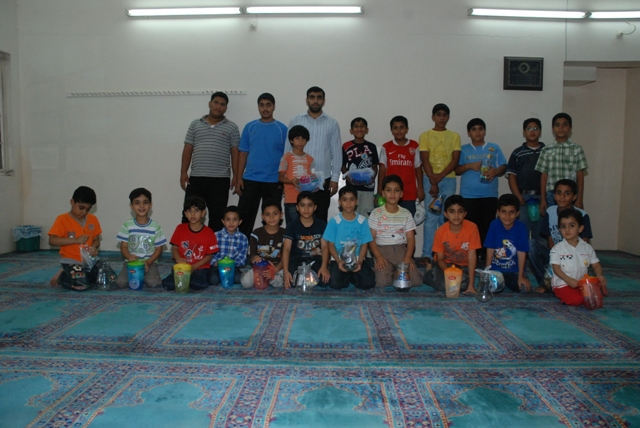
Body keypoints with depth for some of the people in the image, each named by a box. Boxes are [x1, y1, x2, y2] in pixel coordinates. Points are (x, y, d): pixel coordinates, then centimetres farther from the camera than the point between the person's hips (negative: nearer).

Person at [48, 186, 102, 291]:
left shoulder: (93, 219, 7)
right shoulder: (63, 219, -7)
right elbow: (52, 240, -15)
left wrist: (94, 247, -13)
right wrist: (76, 240, -22)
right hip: (71, 260, -5)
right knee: (81, 285, -26)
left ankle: (84, 275, 17)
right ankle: (62, 276, 6)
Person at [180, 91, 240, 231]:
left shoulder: (231, 128, 7)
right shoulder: (195, 124, 12)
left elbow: (235, 153, 3)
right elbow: (187, 150, 10)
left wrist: (236, 176, -4)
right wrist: (183, 172, 2)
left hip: (220, 179, -1)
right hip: (196, 178, 2)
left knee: (217, 216, 3)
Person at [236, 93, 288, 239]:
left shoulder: (282, 129, 1)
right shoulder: (249, 127, 6)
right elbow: (243, 153, 7)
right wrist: (239, 178, 0)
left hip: (274, 182, -1)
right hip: (250, 180, 1)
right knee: (244, 216, 2)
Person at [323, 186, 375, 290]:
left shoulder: (362, 221, 2)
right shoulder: (334, 221, -1)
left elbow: (364, 244, 2)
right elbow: (331, 245, -1)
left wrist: (359, 262, -14)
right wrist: (338, 261, -16)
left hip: (357, 260, 1)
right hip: (339, 260, -1)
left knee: (368, 282, -22)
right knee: (335, 284, -26)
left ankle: (352, 276, 9)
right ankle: (346, 277, 8)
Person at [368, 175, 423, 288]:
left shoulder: (406, 214, 7)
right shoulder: (376, 213, 1)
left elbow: (410, 238, 4)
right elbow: (371, 238, -2)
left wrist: (408, 257, -12)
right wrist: (378, 257, -15)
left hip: (401, 250, 2)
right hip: (382, 250, -2)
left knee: (416, 281, -16)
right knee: (382, 282, -24)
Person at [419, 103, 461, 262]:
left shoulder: (454, 136, 11)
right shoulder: (425, 136, 6)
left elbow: (455, 160, 1)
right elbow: (425, 160, -2)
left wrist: (440, 176, -12)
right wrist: (433, 181, -12)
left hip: (448, 179, 2)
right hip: (430, 179, -1)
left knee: (446, 217, 1)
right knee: (431, 217, -5)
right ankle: (427, 254, -3)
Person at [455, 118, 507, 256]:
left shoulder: (494, 148, 13)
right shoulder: (463, 150, 11)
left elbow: (503, 167, 10)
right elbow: (456, 170, 6)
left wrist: (495, 171, -11)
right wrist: (469, 166, -11)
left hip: (489, 195, 1)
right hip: (469, 196, -1)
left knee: (488, 227, -1)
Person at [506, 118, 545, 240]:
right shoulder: (517, 153, 9)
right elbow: (511, 176, 4)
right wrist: (518, 196, -8)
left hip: (541, 197, 1)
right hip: (523, 197, -1)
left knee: (540, 233, 5)